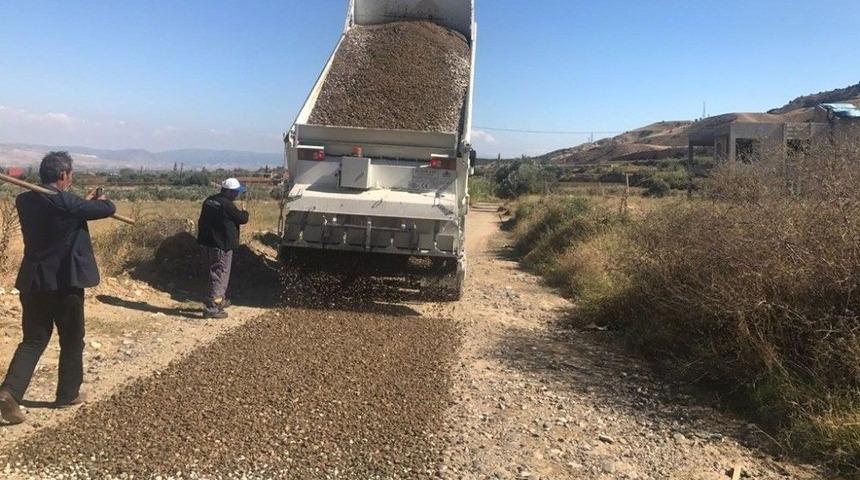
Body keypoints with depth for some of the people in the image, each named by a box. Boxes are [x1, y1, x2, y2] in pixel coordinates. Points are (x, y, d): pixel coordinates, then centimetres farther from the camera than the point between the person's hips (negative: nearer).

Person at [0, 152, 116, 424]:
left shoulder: (24, 201, 4)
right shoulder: (67, 203, -16)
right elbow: (108, 209, -8)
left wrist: (86, 202, 22)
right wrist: (99, 199, 15)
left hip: (33, 282, 6)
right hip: (65, 282, -6)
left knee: (33, 340, 13)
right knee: (72, 341, 12)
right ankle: (68, 394, 24)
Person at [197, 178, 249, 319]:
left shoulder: (209, 201, 9)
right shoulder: (226, 204, -19)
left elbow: (202, 222, 20)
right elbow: (242, 219, -10)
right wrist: (244, 213, 12)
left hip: (206, 242, 9)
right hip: (221, 245, -9)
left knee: (216, 274, 23)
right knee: (220, 275, -4)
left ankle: (220, 300, 37)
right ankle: (211, 308, -5)